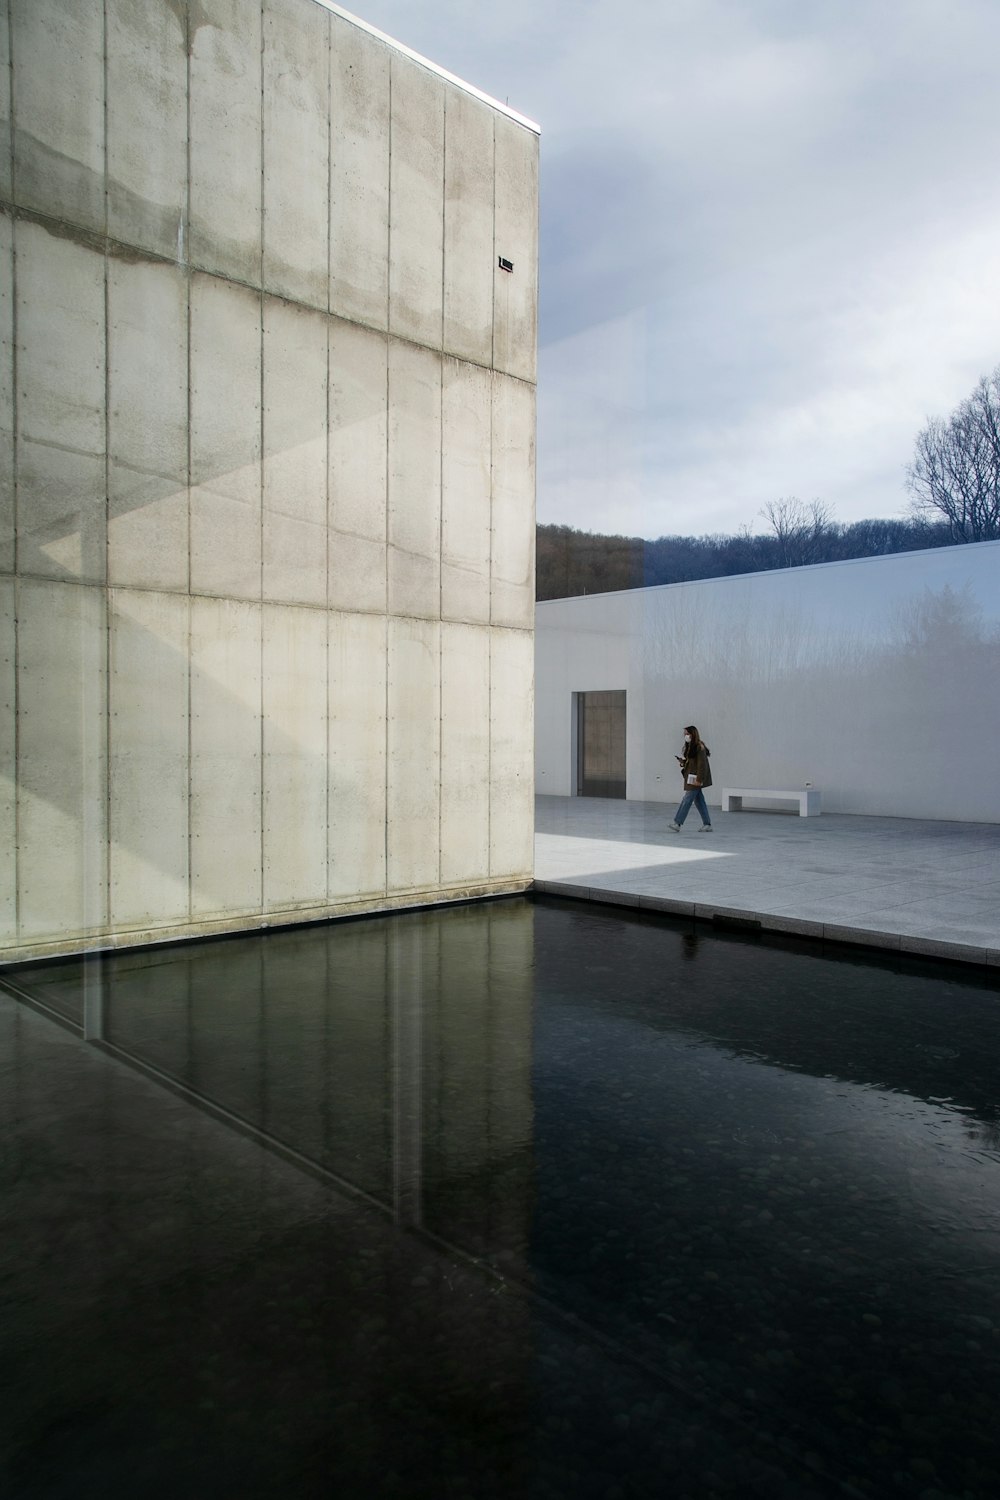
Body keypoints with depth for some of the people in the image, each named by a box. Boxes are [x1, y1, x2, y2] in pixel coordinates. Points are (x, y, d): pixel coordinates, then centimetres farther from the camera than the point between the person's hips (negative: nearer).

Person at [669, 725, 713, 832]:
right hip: (690, 778, 9)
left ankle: (677, 823, -10)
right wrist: (682, 762, 0)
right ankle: (707, 825, 14)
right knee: (699, 801, 10)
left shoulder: (699, 747, -14)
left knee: (687, 800, -9)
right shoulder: (689, 747, 14)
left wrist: (699, 779, -21)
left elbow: (702, 764, -18)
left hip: (695, 778, -9)